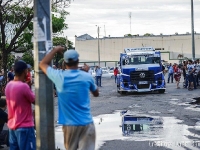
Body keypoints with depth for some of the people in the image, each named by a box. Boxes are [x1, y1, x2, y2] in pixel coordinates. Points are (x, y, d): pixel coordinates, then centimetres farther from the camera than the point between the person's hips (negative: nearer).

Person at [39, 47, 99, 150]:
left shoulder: (59, 77, -7)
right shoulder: (87, 77, -4)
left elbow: (42, 64, 12)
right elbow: (96, 94, 17)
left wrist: (55, 50, 22)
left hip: (69, 124, 1)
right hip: (86, 123, 0)